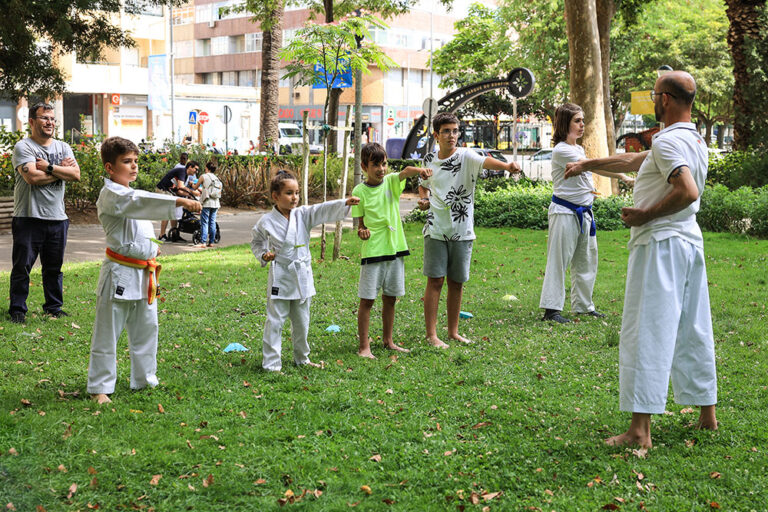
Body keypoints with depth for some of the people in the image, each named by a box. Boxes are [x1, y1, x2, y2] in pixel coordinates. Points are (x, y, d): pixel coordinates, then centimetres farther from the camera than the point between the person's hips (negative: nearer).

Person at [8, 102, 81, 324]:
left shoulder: (63, 147, 12)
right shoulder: (23, 147, -5)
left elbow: (75, 174, -3)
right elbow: (32, 177, -19)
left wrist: (48, 167, -13)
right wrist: (61, 169, -7)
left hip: (57, 217, 5)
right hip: (29, 217, -5)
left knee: (54, 267, 12)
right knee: (22, 266, 1)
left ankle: (54, 306, 24)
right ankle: (17, 309, 11)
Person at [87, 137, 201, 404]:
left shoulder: (130, 194, 16)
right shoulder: (110, 195, -15)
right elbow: (141, 202, -32)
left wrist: (152, 246, 13)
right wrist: (180, 201, -40)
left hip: (144, 273, 9)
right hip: (120, 273, -9)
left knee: (146, 328, 17)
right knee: (107, 334, 0)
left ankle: (144, 377, 31)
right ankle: (99, 387, 8)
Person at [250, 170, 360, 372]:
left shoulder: (303, 215, 0)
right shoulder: (266, 222, -4)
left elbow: (324, 210, -14)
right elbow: (256, 243, 12)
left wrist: (345, 203, -28)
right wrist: (264, 255, -7)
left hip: (302, 277, 3)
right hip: (280, 277, -3)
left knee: (302, 321, 14)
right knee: (275, 321, -1)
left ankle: (302, 358, 30)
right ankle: (271, 363, 6)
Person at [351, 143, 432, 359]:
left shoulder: (391, 181, 2)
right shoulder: (360, 191, -3)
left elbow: (406, 171, -19)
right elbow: (360, 221, 3)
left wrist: (420, 170, -40)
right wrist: (362, 231, -19)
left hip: (395, 248, 3)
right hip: (372, 251, -3)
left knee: (390, 298, 13)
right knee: (367, 299, -1)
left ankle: (388, 341, 26)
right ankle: (364, 346, 5)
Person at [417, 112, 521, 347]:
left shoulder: (466, 156, -6)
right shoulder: (429, 159, 5)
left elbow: (484, 161, -27)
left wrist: (506, 166, -47)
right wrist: (423, 198, 1)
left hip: (462, 230, -1)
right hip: (436, 228, 1)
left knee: (457, 282, 8)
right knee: (435, 281, -3)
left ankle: (453, 331, 21)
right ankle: (431, 334, 2)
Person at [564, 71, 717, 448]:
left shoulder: (668, 141, -14)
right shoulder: (695, 141, 18)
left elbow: (688, 192, -28)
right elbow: (631, 161, 27)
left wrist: (645, 214, -17)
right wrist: (587, 165, 33)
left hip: (660, 244, -10)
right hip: (690, 241, 10)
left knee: (646, 334, -8)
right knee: (692, 331, 15)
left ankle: (640, 430, -8)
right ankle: (707, 414, 23)